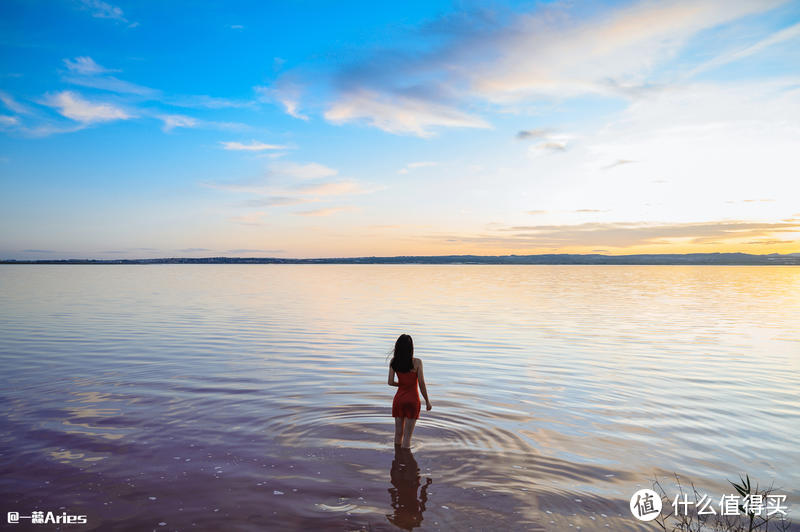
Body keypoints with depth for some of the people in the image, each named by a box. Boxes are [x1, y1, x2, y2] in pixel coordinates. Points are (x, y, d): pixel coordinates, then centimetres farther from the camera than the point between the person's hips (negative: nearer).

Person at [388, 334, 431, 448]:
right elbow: (421, 384, -11)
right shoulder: (417, 362, -14)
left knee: (398, 434, 14)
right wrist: (427, 401, 1)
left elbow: (390, 382, -5)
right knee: (407, 436, 3)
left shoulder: (394, 361, -5)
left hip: (399, 398, 3)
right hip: (412, 400, -3)